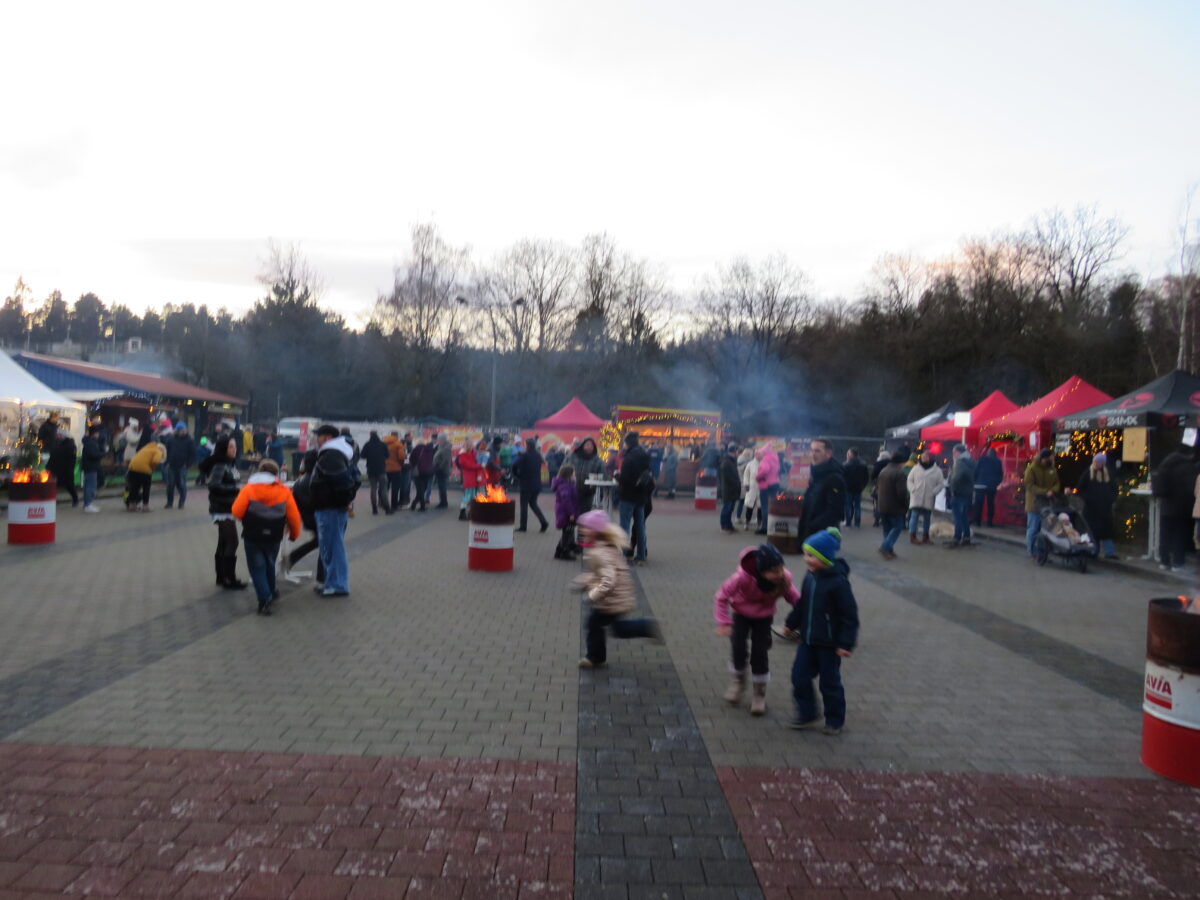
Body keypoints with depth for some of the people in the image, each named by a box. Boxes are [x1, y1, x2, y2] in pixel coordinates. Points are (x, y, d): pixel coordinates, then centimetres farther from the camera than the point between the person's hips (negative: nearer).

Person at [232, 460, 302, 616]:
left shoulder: (249, 489, -6)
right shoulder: (284, 491, -2)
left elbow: (236, 511, -12)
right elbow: (294, 516, -4)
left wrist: (247, 520, 11)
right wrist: (294, 533, 14)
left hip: (252, 537, -2)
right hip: (273, 537, 2)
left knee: (257, 567, 5)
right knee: (269, 565, 24)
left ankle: (264, 599, -8)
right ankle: (270, 592, 38)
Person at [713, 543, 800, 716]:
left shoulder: (784, 578, -29)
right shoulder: (743, 577, -37)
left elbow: (793, 597, -8)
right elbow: (721, 597, -23)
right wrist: (723, 623, -27)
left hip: (764, 617, 1)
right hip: (741, 614, -1)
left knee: (759, 653, -5)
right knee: (738, 648, -12)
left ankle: (760, 693, 16)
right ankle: (738, 680, 20)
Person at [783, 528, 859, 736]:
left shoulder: (838, 582, -21)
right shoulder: (810, 577, 1)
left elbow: (849, 615, -17)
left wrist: (846, 643, -17)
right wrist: (791, 624, 22)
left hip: (829, 644, -6)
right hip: (807, 639, 6)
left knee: (829, 683, 7)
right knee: (799, 676, 6)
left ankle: (835, 721, 26)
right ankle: (807, 714, 24)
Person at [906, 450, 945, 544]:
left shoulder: (937, 470, 1)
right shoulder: (916, 468, 3)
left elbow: (941, 483, 1)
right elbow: (910, 480, 7)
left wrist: (933, 492, -11)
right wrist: (912, 490, -7)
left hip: (929, 498, 1)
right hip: (916, 497, -1)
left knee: (927, 517, 8)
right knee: (914, 515, -5)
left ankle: (925, 537, 17)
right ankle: (912, 536, -4)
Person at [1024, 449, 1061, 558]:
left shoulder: (1051, 469, 10)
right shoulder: (1031, 469, -8)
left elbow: (1057, 484, 12)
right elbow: (1030, 485, -14)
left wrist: (1052, 491, -11)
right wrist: (1045, 492, -21)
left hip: (1048, 504, 6)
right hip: (1035, 504, -5)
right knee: (1033, 529, 0)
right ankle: (1032, 552, 8)